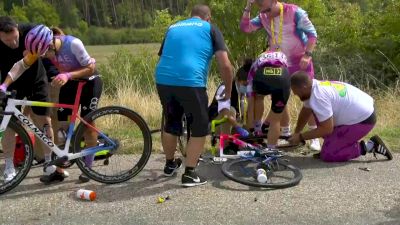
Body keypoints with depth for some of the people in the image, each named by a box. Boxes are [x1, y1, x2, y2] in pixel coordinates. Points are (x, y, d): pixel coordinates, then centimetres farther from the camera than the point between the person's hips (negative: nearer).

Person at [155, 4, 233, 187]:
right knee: (200, 127, 13)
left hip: (162, 80, 5)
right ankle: (189, 174, 13)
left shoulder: (173, 27, 27)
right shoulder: (211, 29, 13)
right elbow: (225, 65, 3)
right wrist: (228, 91, 16)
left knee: (171, 122, 25)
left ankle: (170, 165, 43)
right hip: (190, 82, -5)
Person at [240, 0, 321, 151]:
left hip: (300, 63, -5)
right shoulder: (263, 17, 0)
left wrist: (307, 55, -23)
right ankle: (286, 134, 23)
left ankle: (314, 137, 5)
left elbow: (312, 33, -14)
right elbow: (245, 28, -7)